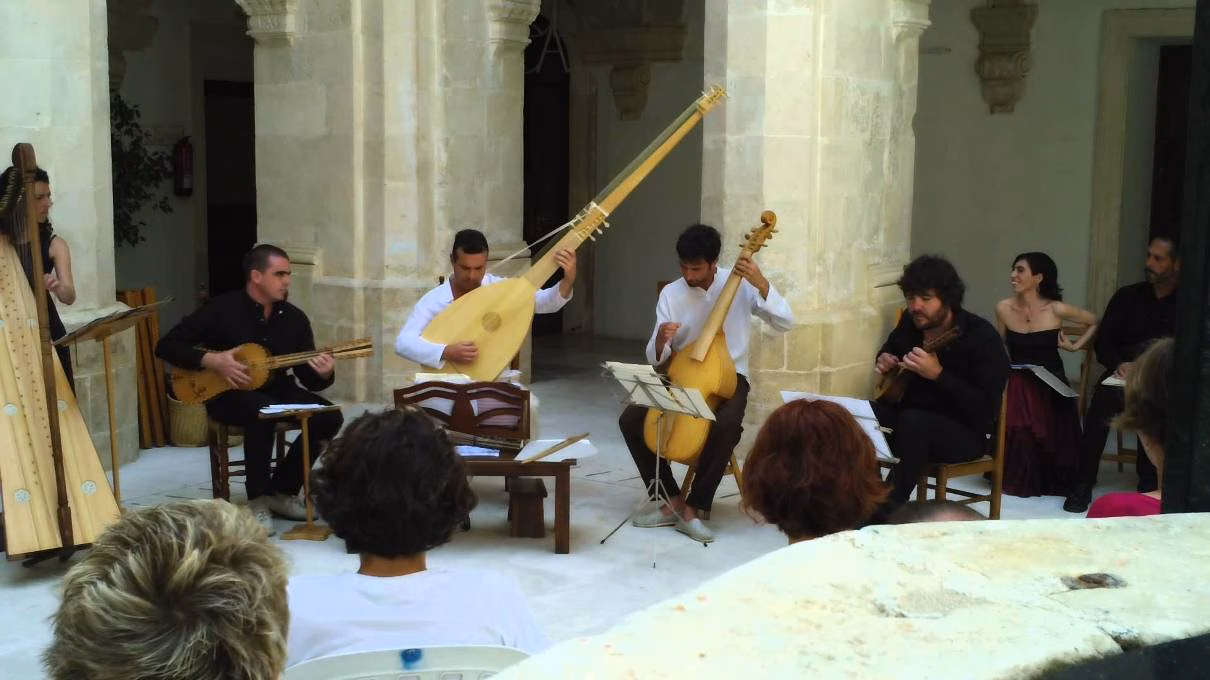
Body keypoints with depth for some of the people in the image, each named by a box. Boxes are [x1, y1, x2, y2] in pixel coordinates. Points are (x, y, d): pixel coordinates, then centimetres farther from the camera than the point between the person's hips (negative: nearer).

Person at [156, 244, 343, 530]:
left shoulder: (295, 318, 0)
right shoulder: (222, 310, -11)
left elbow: (308, 378, 1)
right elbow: (166, 346, -11)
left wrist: (324, 374, -23)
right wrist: (212, 361, -23)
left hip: (276, 390, 5)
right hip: (227, 392, -5)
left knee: (329, 417, -19)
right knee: (263, 411, -38)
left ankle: (283, 490, -2)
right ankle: (258, 498, -19)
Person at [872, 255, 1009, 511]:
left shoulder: (982, 337, -17)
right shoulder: (909, 323, 1)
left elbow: (985, 409, -24)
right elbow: (889, 349, 26)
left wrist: (938, 374, -32)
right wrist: (884, 361, 0)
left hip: (963, 431, -6)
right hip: (910, 412, 6)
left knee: (913, 422, -37)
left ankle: (887, 510, -28)